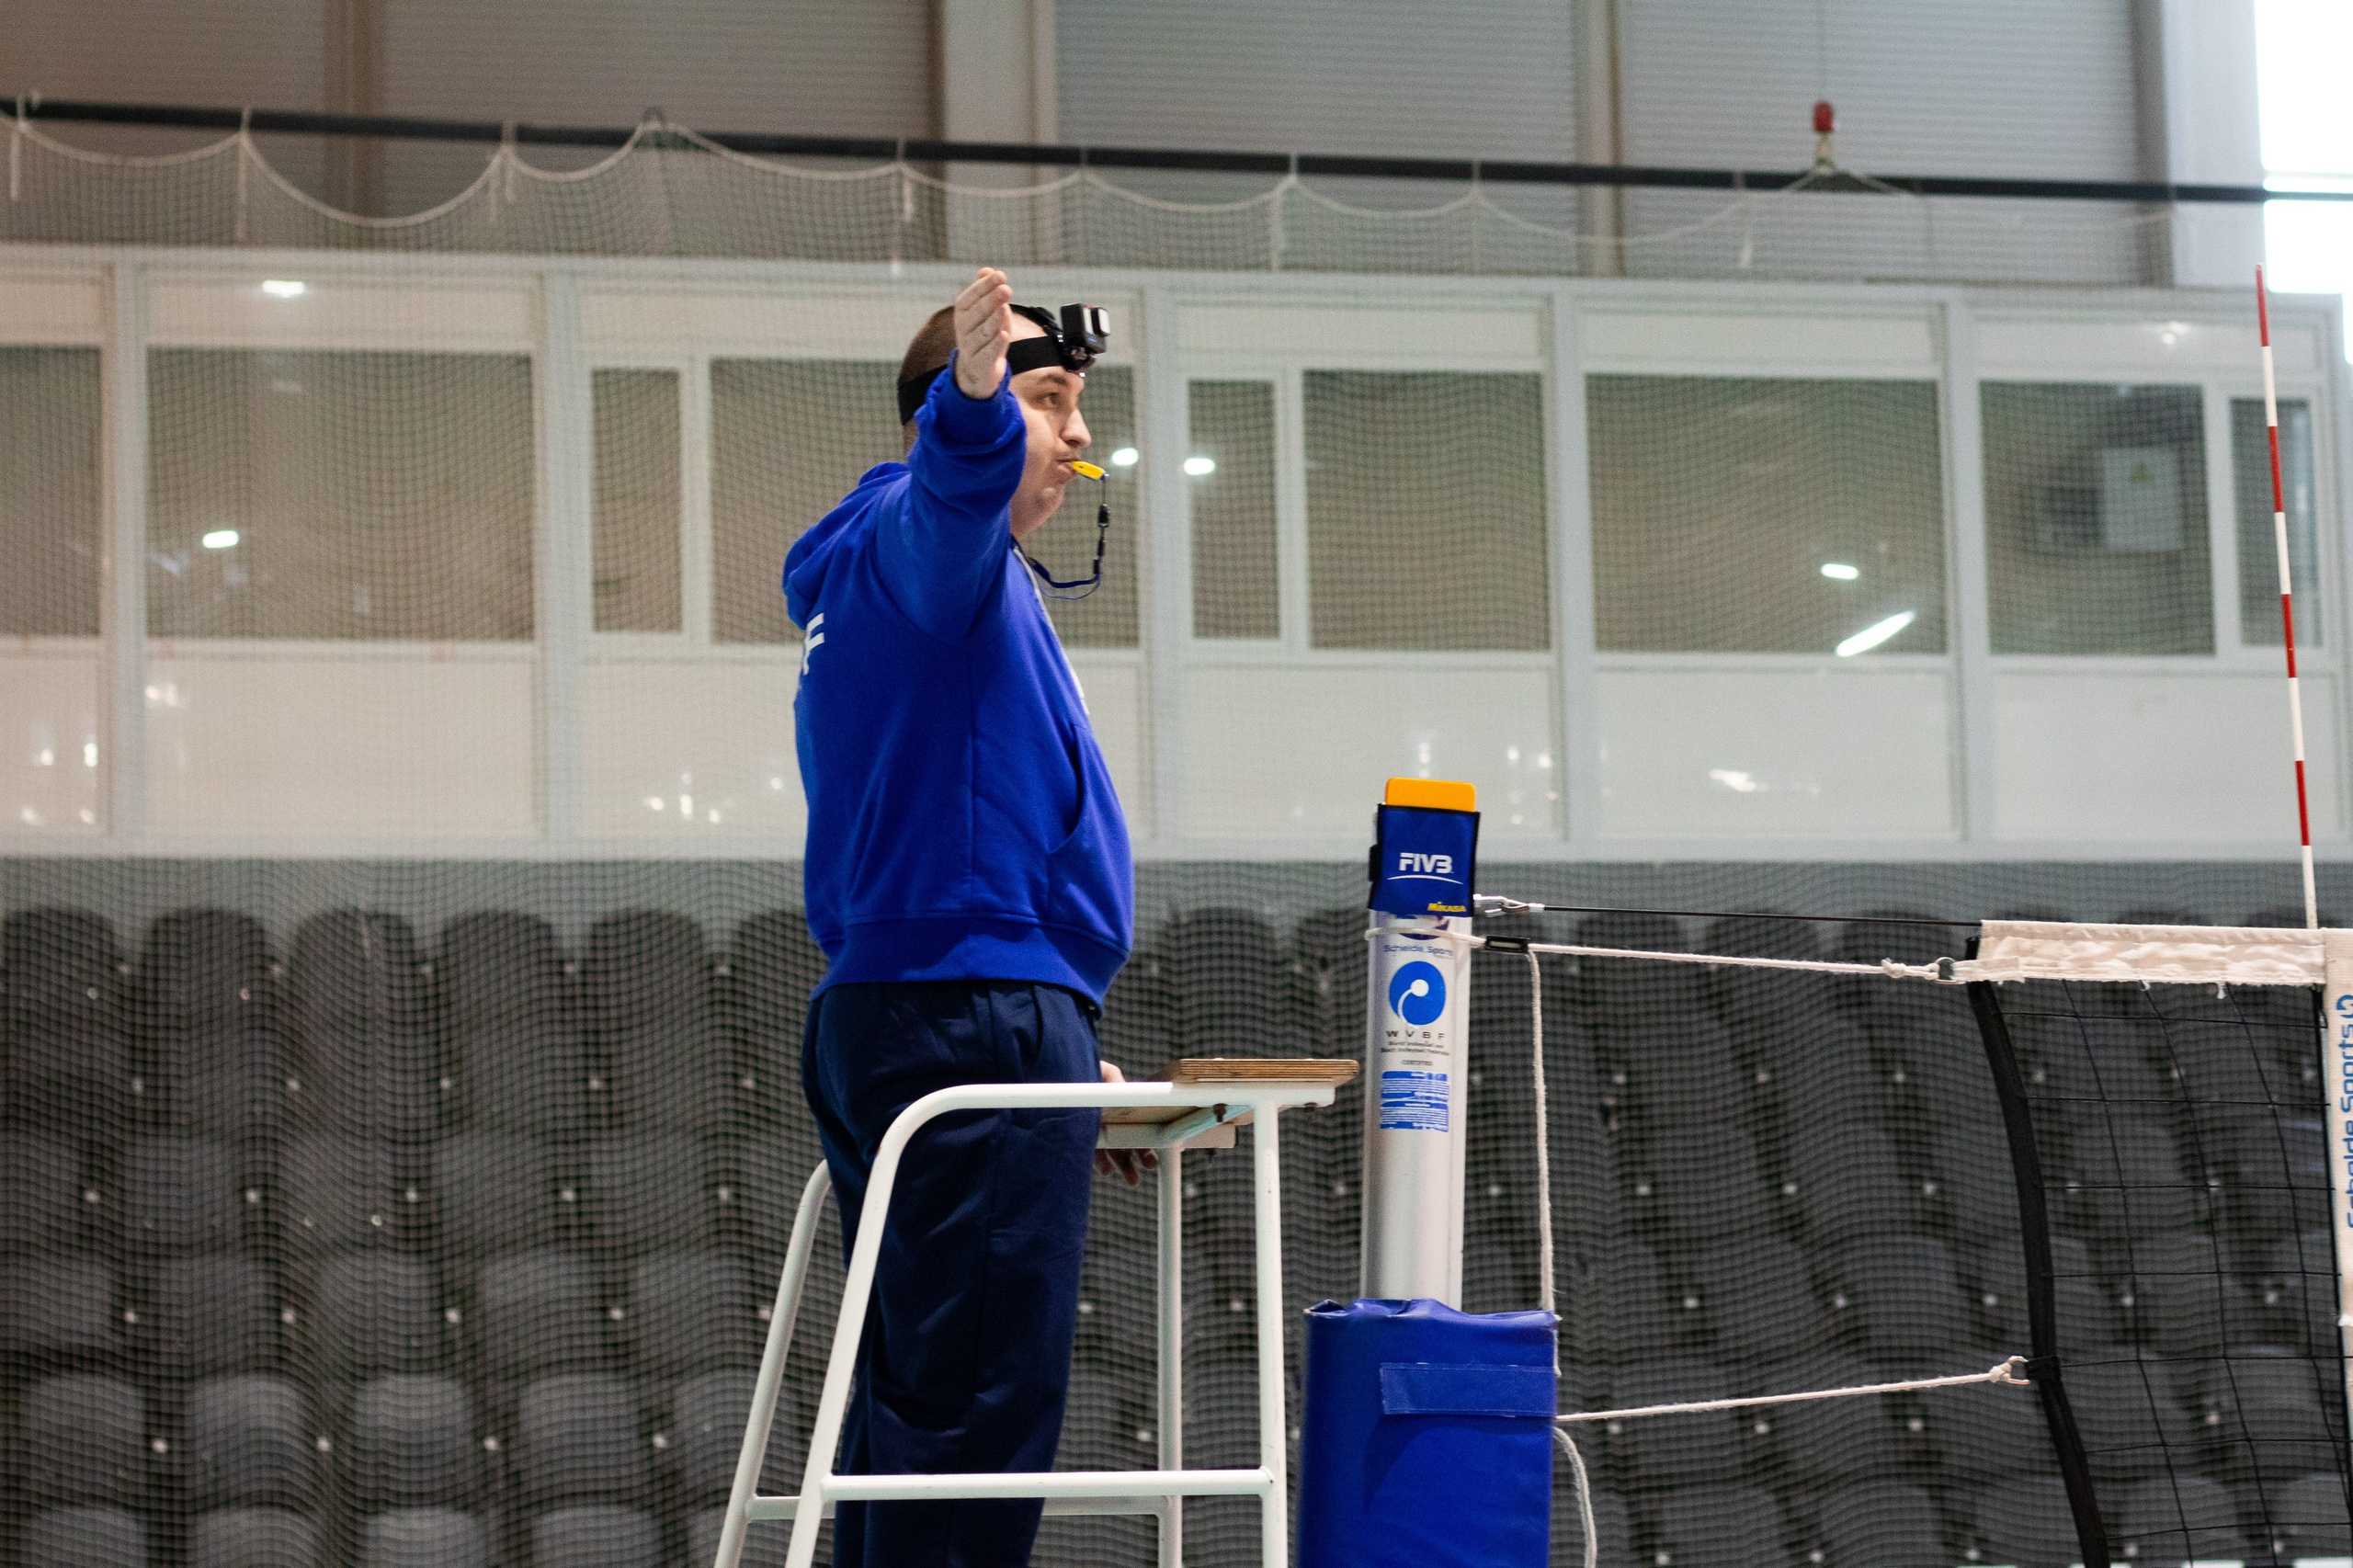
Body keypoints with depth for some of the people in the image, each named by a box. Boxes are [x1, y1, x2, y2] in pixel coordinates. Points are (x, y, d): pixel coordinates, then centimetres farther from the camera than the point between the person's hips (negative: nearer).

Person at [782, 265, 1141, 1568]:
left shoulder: (867, 596, 28)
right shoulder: (918, 540, -3)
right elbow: (953, 484, -30)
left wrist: (1066, 1064, 32)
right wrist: (975, 399, -52)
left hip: (881, 1023, 11)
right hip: (978, 1018, -11)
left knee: (913, 1398, 10)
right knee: (981, 1403, -14)